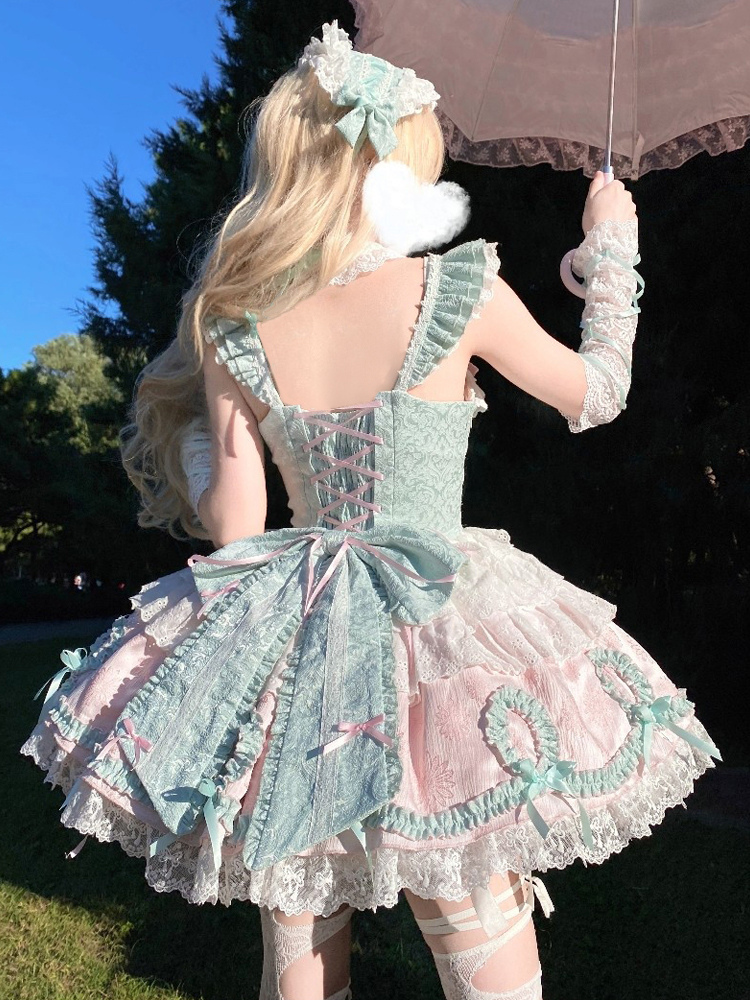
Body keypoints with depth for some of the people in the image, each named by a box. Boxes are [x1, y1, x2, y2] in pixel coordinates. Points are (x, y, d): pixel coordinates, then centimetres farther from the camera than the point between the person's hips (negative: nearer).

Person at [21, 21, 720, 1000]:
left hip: (296, 639, 4)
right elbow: (597, 391, 5)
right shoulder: (459, 291, -12)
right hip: (438, 633, -3)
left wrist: (196, 412, 14)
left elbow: (231, 524, -2)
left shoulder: (233, 328, -4)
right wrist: (611, 244, 18)